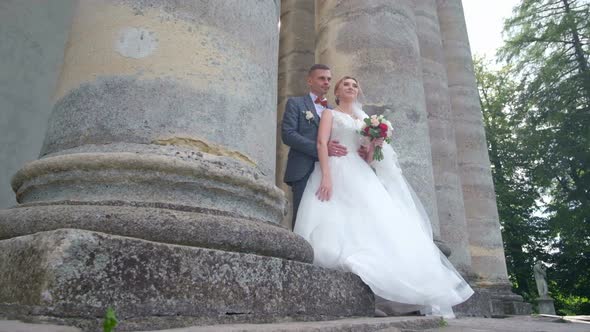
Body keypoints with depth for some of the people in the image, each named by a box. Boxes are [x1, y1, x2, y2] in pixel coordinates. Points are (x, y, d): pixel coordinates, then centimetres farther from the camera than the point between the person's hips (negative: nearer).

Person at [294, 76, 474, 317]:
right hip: (338, 174, -4)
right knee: (339, 228, -19)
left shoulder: (364, 120, 28)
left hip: (362, 178, 5)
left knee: (376, 224, -11)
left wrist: (375, 145, -1)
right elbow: (321, 144, -5)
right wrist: (326, 177, -21)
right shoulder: (330, 114, 13)